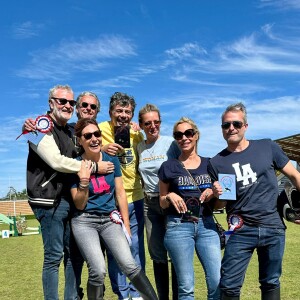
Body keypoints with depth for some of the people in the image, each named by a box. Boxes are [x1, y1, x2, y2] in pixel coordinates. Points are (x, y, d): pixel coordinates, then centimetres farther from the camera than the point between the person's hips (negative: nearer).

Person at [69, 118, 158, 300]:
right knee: (98, 271, -17)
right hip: (84, 221, -2)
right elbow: (79, 205, -3)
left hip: (110, 219, 2)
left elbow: (120, 194, 8)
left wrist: (126, 225, 8)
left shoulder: (112, 160, 2)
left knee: (129, 265, -13)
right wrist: (84, 181, -20)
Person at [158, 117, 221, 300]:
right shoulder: (169, 167, 3)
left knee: (218, 282, -3)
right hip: (178, 227, -2)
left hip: (207, 225, 2)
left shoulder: (210, 164, 8)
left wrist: (215, 194, -6)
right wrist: (170, 197, -11)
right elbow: (162, 203, 9)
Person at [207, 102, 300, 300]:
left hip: (274, 228, 1)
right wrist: (216, 194, -15)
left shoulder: (268, 147, 0)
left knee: (271, 283, 15)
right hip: (241, 231, -1)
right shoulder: (216, 163, 1)